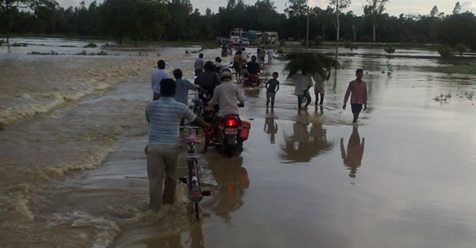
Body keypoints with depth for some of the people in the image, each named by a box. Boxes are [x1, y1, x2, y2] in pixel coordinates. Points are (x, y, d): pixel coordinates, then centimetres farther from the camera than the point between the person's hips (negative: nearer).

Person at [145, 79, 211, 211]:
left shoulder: (150, 106, 0)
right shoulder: (180, 107, -4)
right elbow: (197, 120, 10)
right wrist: (209, 126, 28)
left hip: (154, 146, 0)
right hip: (172, 146, 0)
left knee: (155, 178, 8)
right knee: (171, 176, 21)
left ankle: (154, 206, 14)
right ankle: (169, 200, 35)